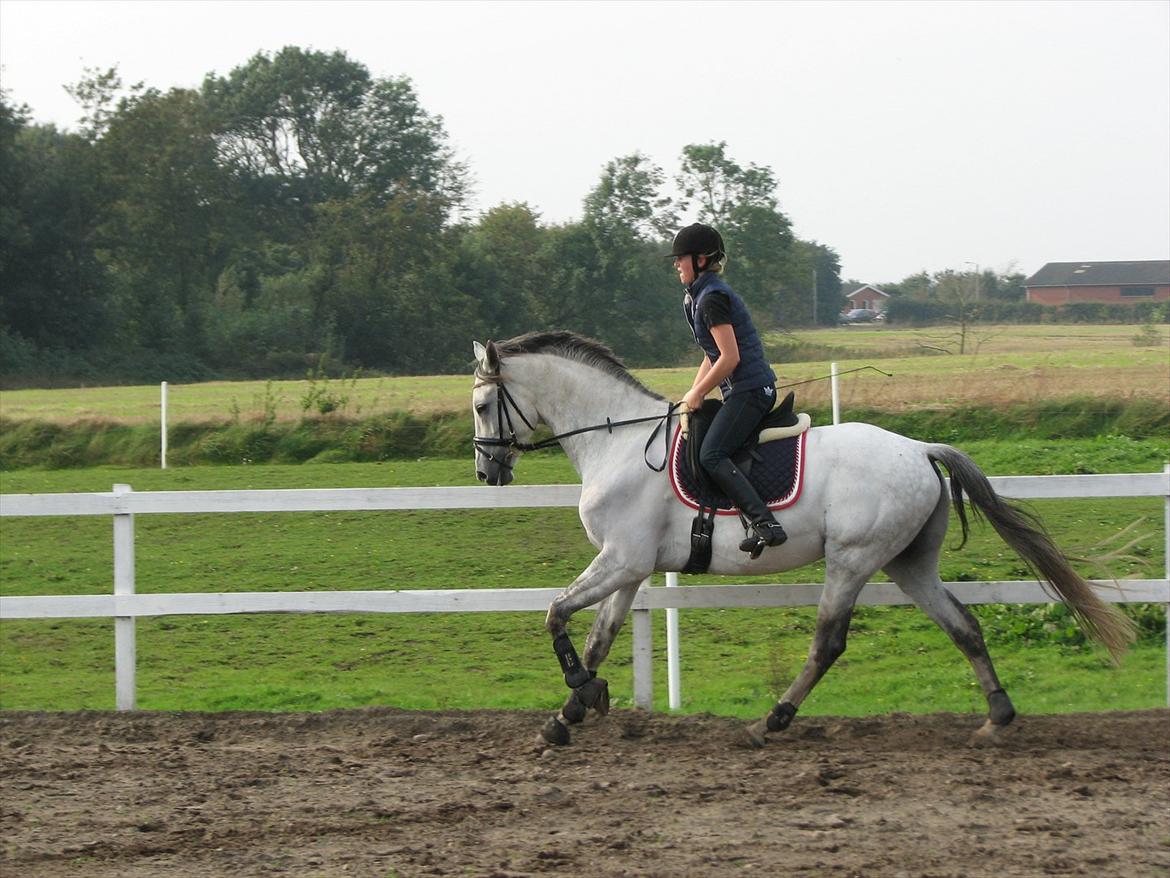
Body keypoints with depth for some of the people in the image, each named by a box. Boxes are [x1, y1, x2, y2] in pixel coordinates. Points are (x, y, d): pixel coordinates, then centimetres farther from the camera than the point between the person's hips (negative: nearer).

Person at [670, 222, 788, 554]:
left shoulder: (712, 298, -13)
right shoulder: (701, 296, 19)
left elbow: (729, 357, -19)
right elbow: (712, 357, 23)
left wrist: (697, 394, -10)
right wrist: (693, 396, 14)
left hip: (749, 389, -11)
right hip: (748, 390, 11)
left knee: (711, 456, -22)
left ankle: (765, 524, -33)